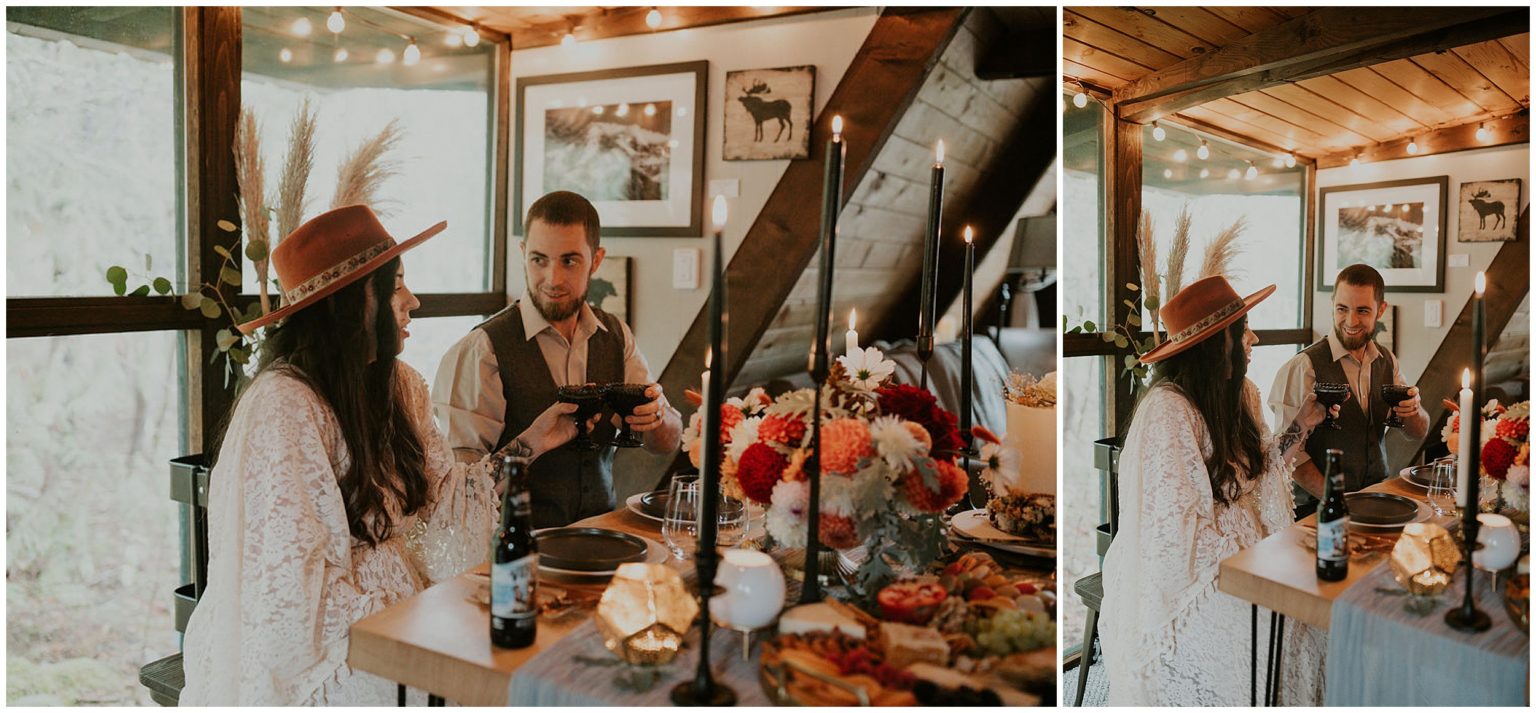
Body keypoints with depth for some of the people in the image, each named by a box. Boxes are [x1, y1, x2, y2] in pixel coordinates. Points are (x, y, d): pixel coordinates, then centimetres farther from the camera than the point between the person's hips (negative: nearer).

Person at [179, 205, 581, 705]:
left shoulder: (401, 387, 5)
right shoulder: (284, 407, -19)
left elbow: (439, 500, 9)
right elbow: (289, 584, -19)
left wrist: (529, 446, 5)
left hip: (393, 612, 7)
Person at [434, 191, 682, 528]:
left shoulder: (616, 336, 6)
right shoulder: (483, 349, -11)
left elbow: (668, 443, 9)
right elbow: (457, 467, -14)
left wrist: (657, 416, -13)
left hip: (600, 527, 5)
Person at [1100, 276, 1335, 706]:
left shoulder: (1240, 394, 7)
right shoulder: (1167, 411, -22)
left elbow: (1253, 472, 16)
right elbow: (1175, 528, -23)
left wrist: (1301, 426, 9)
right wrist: (1253, 558, -18)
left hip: (1233, 558, 8)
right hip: (1179, 582, -8)